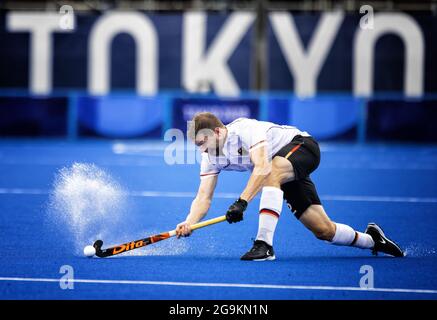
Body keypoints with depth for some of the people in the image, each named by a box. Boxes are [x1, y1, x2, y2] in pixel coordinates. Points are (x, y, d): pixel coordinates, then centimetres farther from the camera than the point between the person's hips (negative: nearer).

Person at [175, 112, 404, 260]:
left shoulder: (244, 129, -28)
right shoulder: (211, 156, -6)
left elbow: (263, 167, -41)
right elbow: (204, 197, -11)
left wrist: (242, 201, -51)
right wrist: (189, 223, -31)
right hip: (284, 169, 8)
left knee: (271, 174, -40)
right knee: (323, 231, 2)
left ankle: (264, 244, -44)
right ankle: (372, 239, 27)